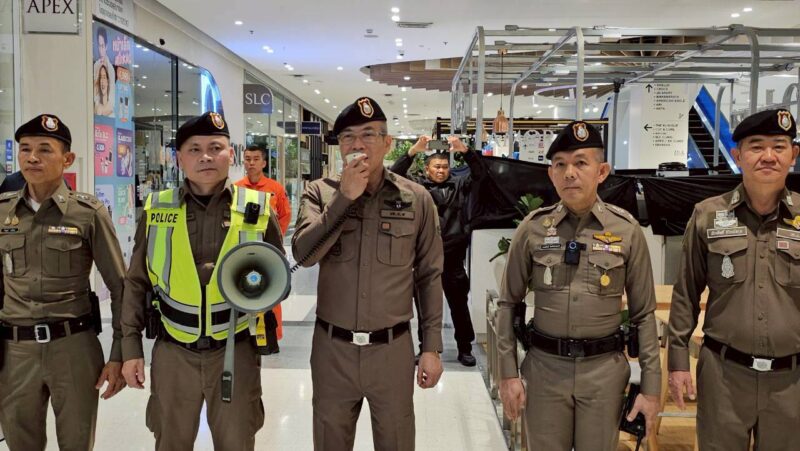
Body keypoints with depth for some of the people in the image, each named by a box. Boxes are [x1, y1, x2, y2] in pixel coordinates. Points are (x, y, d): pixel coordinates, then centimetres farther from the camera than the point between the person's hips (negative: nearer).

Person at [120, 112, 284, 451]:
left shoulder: (258, 208, -4)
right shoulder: (156, 210, 0)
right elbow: (136, 284, 6)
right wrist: (131, 347, 3)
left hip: (236, 351, -1)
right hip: (172, 352, 1)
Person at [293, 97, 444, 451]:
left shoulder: (416, 198, -3)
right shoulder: (320, 193, -2)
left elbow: (429, 276, 1)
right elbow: (303, 254, -17)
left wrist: (432, 346, 0)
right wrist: (345, 196, -20)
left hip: (393, 348, 0)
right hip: (331, 348, 1)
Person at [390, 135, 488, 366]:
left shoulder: (459, 185, 8)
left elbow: (480, 173, -4)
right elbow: (394, 175, -10)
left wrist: (465, 151, -20)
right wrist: (412, 151, -22)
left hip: (452, 258, 1)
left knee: (459, 304, 9)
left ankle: (465, 349, 22)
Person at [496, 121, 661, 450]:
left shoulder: (627, 230, -4)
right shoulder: (532, 229, -3)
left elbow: (643, 314, 0)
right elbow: (508, 304, 2)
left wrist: (650, 387, -1)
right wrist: (508, 374, -1)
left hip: (603, 368, 0)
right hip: (545, 365, 0)